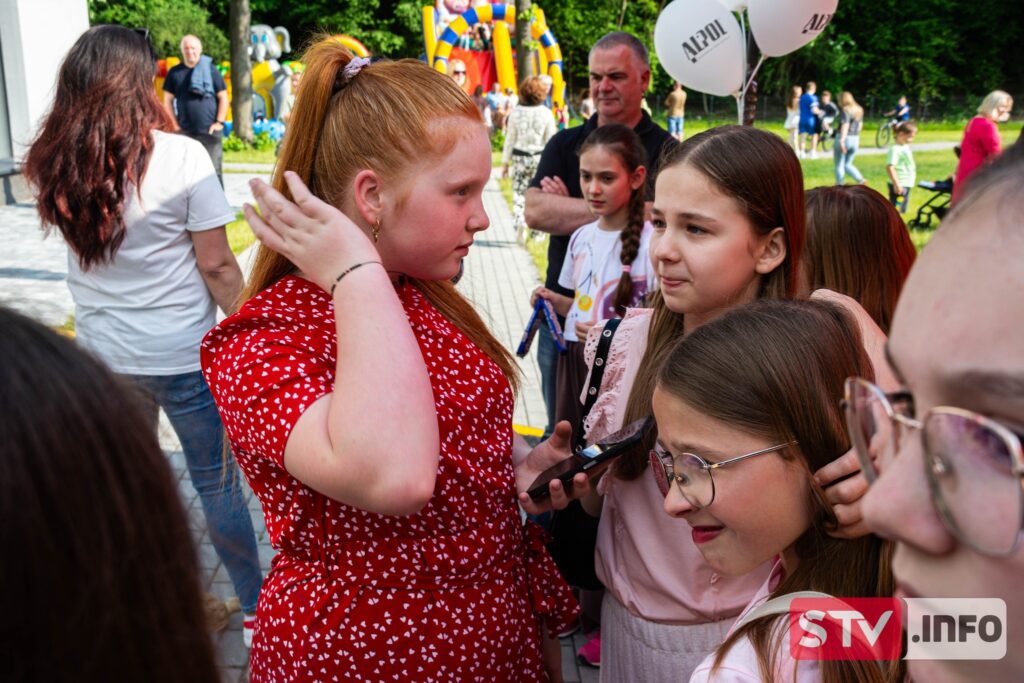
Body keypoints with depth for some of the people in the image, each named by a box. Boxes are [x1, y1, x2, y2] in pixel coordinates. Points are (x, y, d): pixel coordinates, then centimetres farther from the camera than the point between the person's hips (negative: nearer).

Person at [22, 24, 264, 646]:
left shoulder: (53, 166, -3)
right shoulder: (180, 157, -17)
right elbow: (217, 266, -15)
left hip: (100, 355, 5)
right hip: (181, 356, -4)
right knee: (217, 482, 10)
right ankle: (256, 609, 25)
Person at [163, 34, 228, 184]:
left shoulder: (210, 70, 4)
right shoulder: (175, 73, 8)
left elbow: (223, 97, 4)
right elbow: (168, 100, 11)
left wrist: (219, 122, -4)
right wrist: (175, 125, 2)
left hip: (210, 131, -2)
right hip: (185, 132, 2)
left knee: (214, 170, -5)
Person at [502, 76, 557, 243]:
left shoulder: (516, 112, -4)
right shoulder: (546, 113, -6)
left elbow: (510, 139, 0)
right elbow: (550, 140, -2)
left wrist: (505, 162, 8)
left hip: (519, 157, 0)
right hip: (540, 157, 0)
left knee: (519, 193, 5)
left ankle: (519, 222, -19)